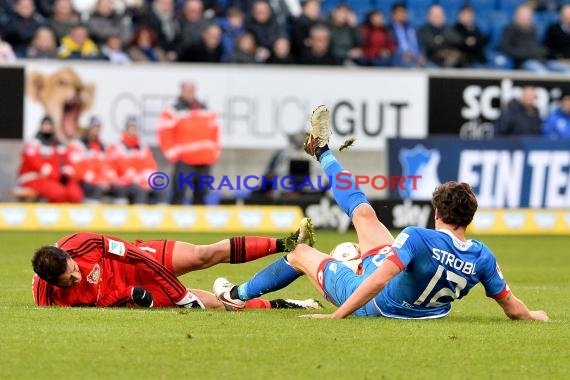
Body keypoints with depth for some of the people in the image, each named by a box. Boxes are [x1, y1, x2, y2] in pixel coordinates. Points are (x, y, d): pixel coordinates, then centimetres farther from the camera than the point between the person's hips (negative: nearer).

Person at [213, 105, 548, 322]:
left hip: (372, 306, -6)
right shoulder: (482, 257, -21)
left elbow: (378, 280, -42)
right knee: (363, 213, 17)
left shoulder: (418, 238, -38)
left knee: (301, 254, 18)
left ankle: (237, 295, 45)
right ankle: (322, 152, 43)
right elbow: (512, 307, -13)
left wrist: (337, 316, -37)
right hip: (422, 310, 6)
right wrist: (533, 316, 7)